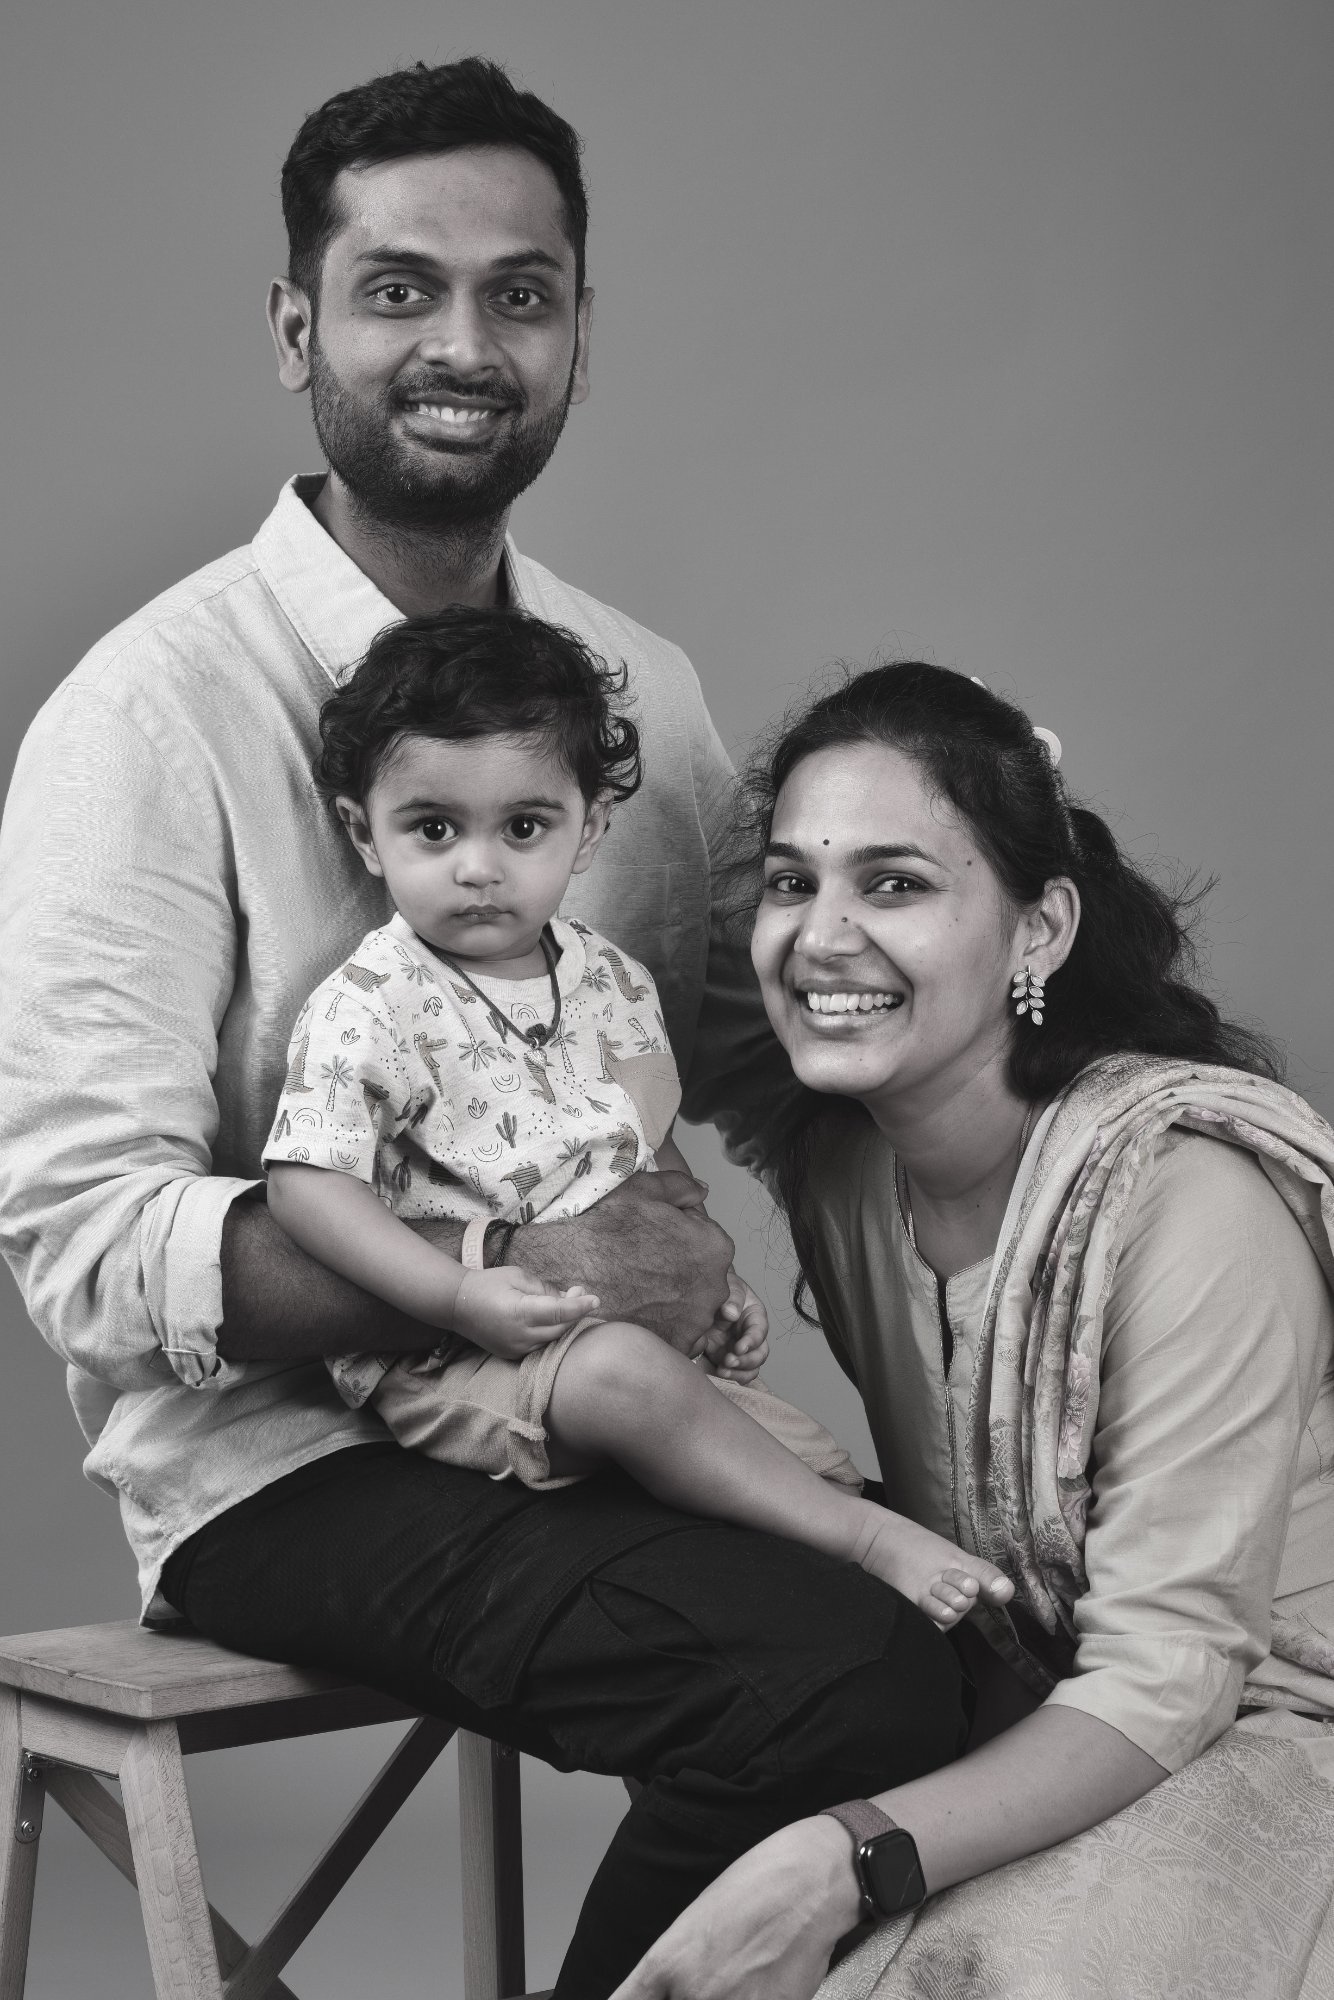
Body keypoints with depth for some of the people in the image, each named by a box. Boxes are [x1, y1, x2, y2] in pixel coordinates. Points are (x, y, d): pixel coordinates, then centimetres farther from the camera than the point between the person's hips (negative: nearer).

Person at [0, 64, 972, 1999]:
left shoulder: (641, 682, 9)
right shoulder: (159, 710, -11)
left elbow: (754, 1056, 17)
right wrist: (505, 1269, -25)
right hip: (285, 1455, -6)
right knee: (845, 1674, -26)